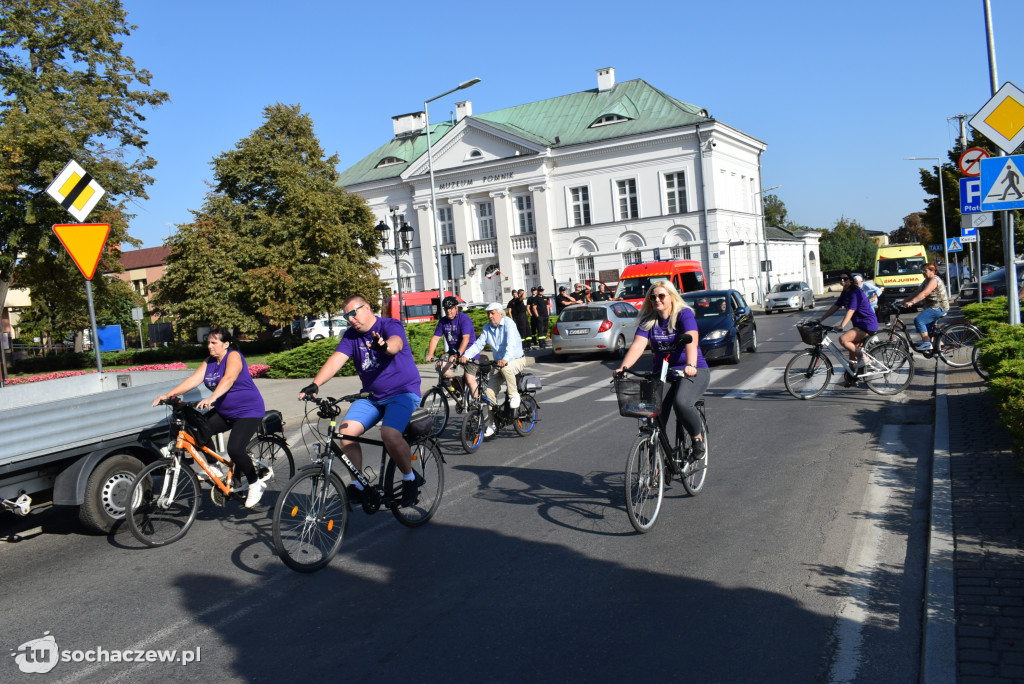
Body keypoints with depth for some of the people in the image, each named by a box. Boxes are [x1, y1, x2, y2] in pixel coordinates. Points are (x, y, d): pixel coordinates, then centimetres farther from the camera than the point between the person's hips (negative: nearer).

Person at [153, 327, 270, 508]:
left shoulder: (234, 357, -15)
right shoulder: (209, 362, 8)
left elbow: (228, 379, -33)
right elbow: (193, 379, -3)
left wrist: (212, 398, -48)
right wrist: (168, 395, -15)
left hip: (248, 411, -8)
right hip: (224, 412, 8)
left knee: (234, 449, -23)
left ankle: (256, 483, -2)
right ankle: (215, 465, 7)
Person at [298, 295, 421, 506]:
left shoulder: (390, 325, -10)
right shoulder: (351, 336, 4)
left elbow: (396, 342, -34)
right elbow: (336, 359, -11)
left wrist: (384, 346, -58)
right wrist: (315, 384, -27)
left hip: (403, 393, -5)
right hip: (371, 396, 6)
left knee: (390, 433, -29)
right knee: (345, 431, -16)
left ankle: (410, 479, -6)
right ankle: (357, 484, -3)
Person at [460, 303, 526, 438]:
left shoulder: (508, 324, -16)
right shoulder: (487, 328, 4)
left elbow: (511, 343, -31)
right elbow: (478, 344, -4)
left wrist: (505, 359, -49)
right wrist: (465, 355, -22)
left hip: (516, 359, -6)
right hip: (499, 363, 6)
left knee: (506, 368, -40)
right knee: (489, 390, -8)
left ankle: (514, 395, -15)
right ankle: (490, 422, 3)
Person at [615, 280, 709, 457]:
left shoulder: (684, 314, -7)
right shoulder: (648, 320, 5)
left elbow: (691, 341, -23)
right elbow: (638, 345, -9)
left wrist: (691, 365, -42)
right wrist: (623, 367, -26)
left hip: (693, 371, -4)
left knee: (681, 403, -31)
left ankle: (698, 438, -3)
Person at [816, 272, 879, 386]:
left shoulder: (855, 293, -17)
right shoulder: (845, 293, 11)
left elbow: (851, 310, -28)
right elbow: (835, 306, 15)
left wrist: (841, 326, -39)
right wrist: (821, 319, 9)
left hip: (867, 325, -10)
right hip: (860, 325, 10)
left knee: (843, 339, -25)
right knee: (852, 351, 10)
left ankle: (863, 357, -10)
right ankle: (851, 378, 18)